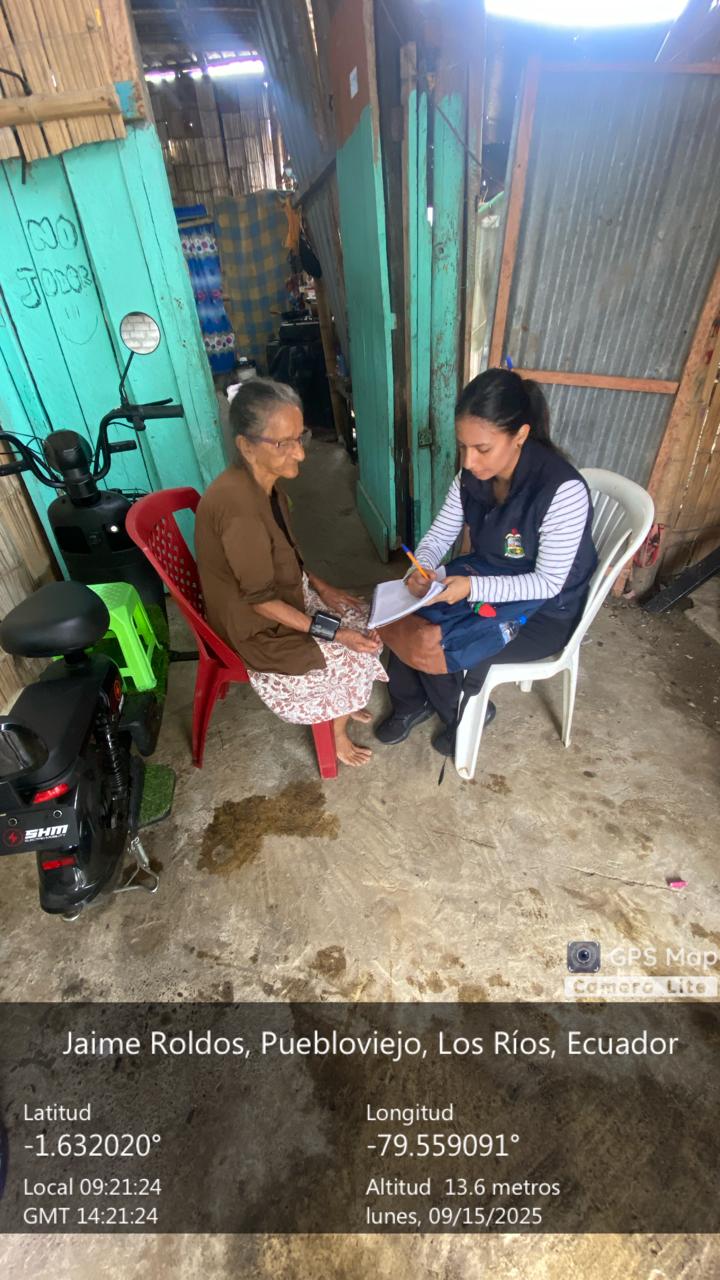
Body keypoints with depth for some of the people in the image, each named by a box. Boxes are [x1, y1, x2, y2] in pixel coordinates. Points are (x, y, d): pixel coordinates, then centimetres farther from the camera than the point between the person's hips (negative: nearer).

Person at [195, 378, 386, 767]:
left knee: (363, 618, 11)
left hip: (285, 596, 9)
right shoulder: (238, 504, -33)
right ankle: (337, 734, 23)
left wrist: (320, 586, 1)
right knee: (357, 655, -3)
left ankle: (342, 706, 31)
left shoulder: (261, 483, -5)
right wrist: (330, 632, -24)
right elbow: (260, 599, -28)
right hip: (256, 627, -8)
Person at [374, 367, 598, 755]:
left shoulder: (563, 491, -30)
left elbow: (548, 584, -25)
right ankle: (412, 704, 16)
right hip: (488, 585, 6)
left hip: (544, 612, -6)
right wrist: (422, 567, -23)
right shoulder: (473, 473, -11)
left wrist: (472, 588, -35)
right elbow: (441, 533, -1)